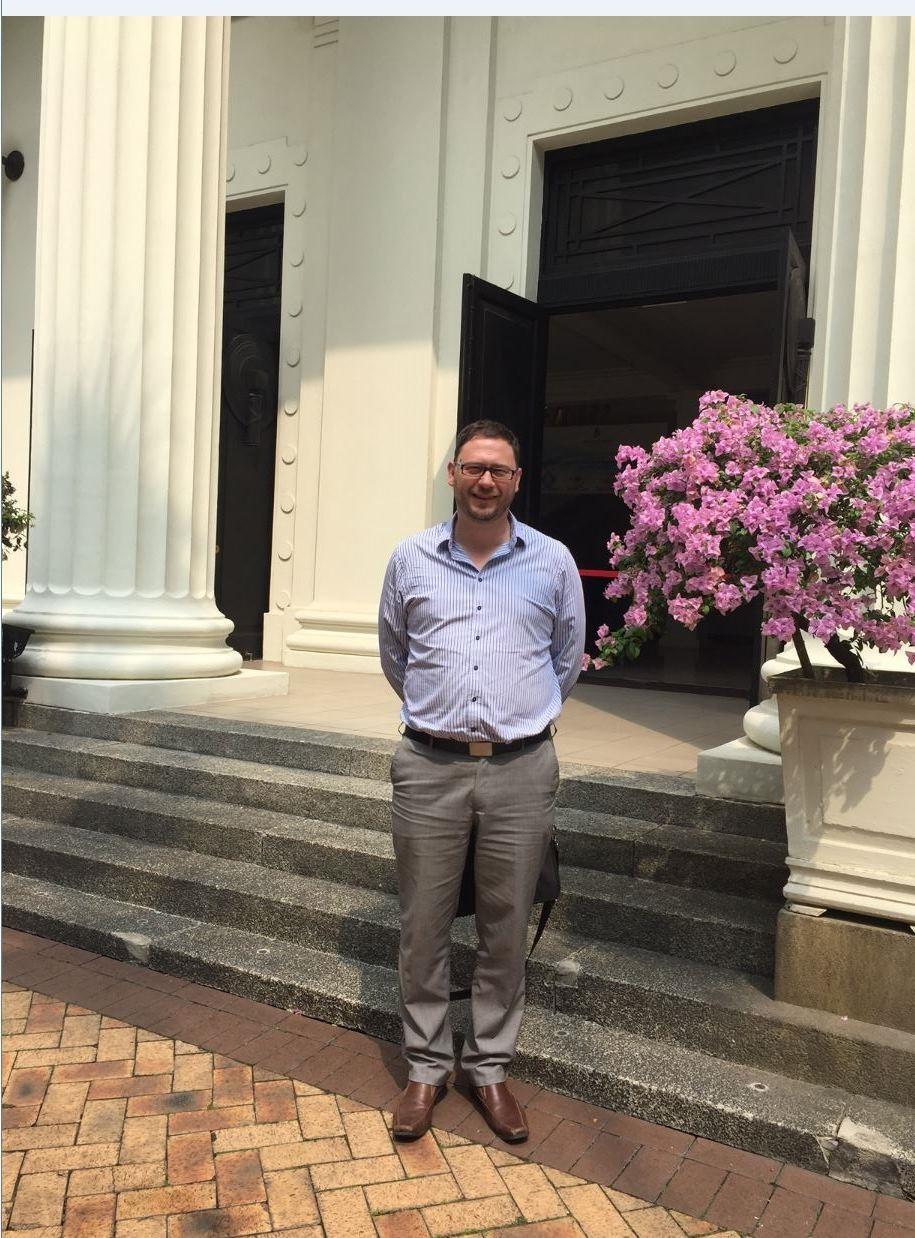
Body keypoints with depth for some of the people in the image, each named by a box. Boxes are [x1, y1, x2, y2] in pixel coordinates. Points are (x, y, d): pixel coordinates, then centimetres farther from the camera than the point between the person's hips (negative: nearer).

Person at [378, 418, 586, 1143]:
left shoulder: (553, 562, 3)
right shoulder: (411, 560, 5)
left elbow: (568, 658, 16)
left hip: (521, 769, 0)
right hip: (430, 766, 1)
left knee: (507, 928, 10)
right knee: (424, 926, 8)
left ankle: (490, 1068, 28)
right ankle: (426, 1066, 27)